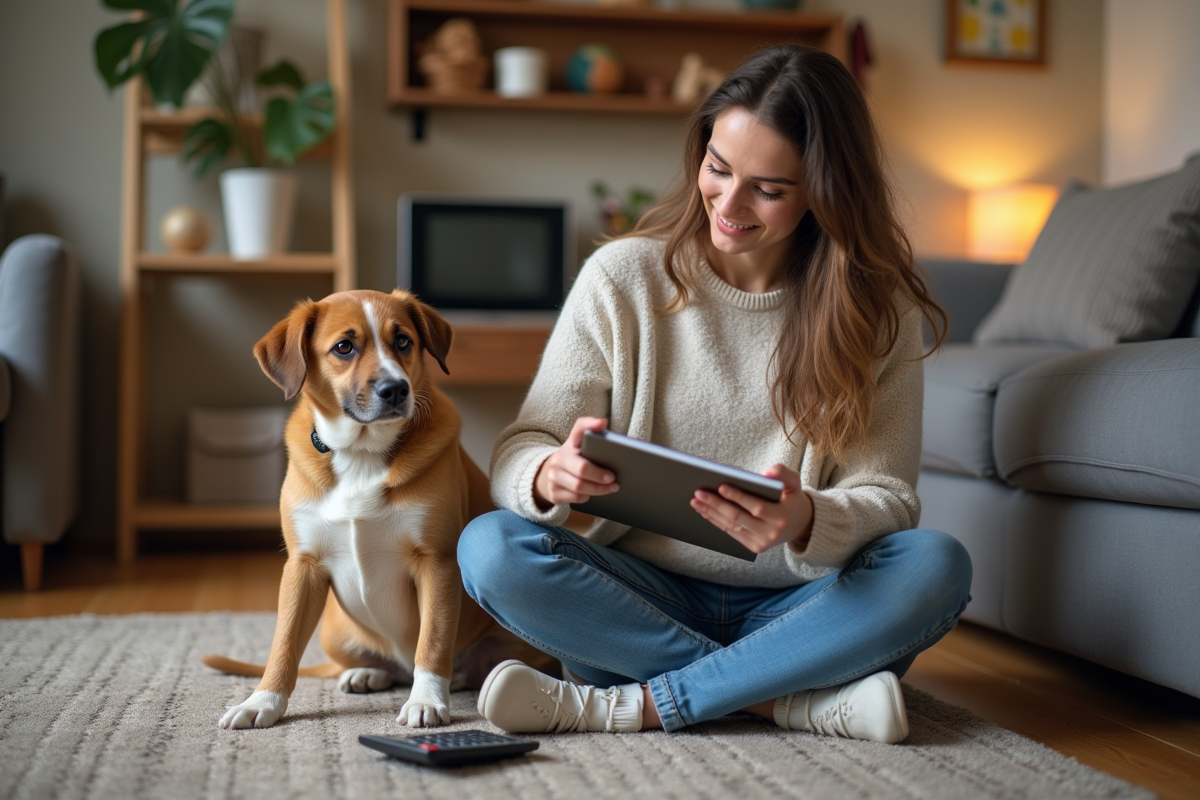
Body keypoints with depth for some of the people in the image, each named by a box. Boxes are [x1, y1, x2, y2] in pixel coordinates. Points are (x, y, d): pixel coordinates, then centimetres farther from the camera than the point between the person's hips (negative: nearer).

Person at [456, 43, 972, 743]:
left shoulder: (878, 308, -4)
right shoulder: (624, 276, -5)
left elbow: (888, 497, -7)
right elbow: (519, 450, -6)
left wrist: (807, 523, -31)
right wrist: (548, 476, -32)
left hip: (793, 605, 0)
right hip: (647, 592, 0)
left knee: (936, 566, -28)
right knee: (490, 548, -26)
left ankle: (631, 704, -24)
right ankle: (799, 700, -24)